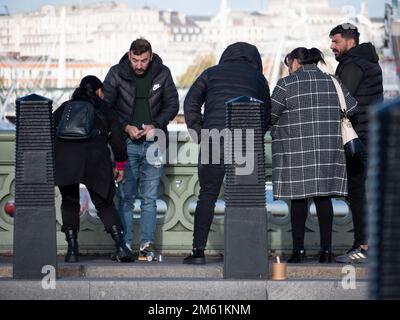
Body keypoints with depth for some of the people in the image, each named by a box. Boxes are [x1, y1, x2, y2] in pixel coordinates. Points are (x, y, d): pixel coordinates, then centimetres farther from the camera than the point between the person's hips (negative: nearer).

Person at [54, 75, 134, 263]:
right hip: (96, 159, 0)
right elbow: (117, 138, 17)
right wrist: (120, 164, 27)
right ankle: (120, 246, -3)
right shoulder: (104, 110, 23)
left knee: (69, 203, 15)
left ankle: (72, 249, 7)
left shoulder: (65, 108, 25)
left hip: (65, 158, 0)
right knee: (105, 204, 11)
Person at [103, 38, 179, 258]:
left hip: (152, 140, 1)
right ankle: (125, 244, 3)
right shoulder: (117, 74, -4)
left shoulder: (162, 74, 0)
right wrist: (125, 126, -11)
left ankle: (147, 242, 5)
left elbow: (172, 105, 6)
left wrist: (155, 125, -9)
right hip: (126, 142, -1)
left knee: (149, 197, 1)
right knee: (126, 196, -1)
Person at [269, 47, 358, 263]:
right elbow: (351, 107, 15)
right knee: (323, 197, 6)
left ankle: (299, 250, 1)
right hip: (327, 150, 3)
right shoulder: (331, 82, 7)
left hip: (296, 150, -3)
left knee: (298, 198, 1)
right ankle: (326, 249, 3)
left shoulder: (287, 85, -6)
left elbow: (270, 115, -4)